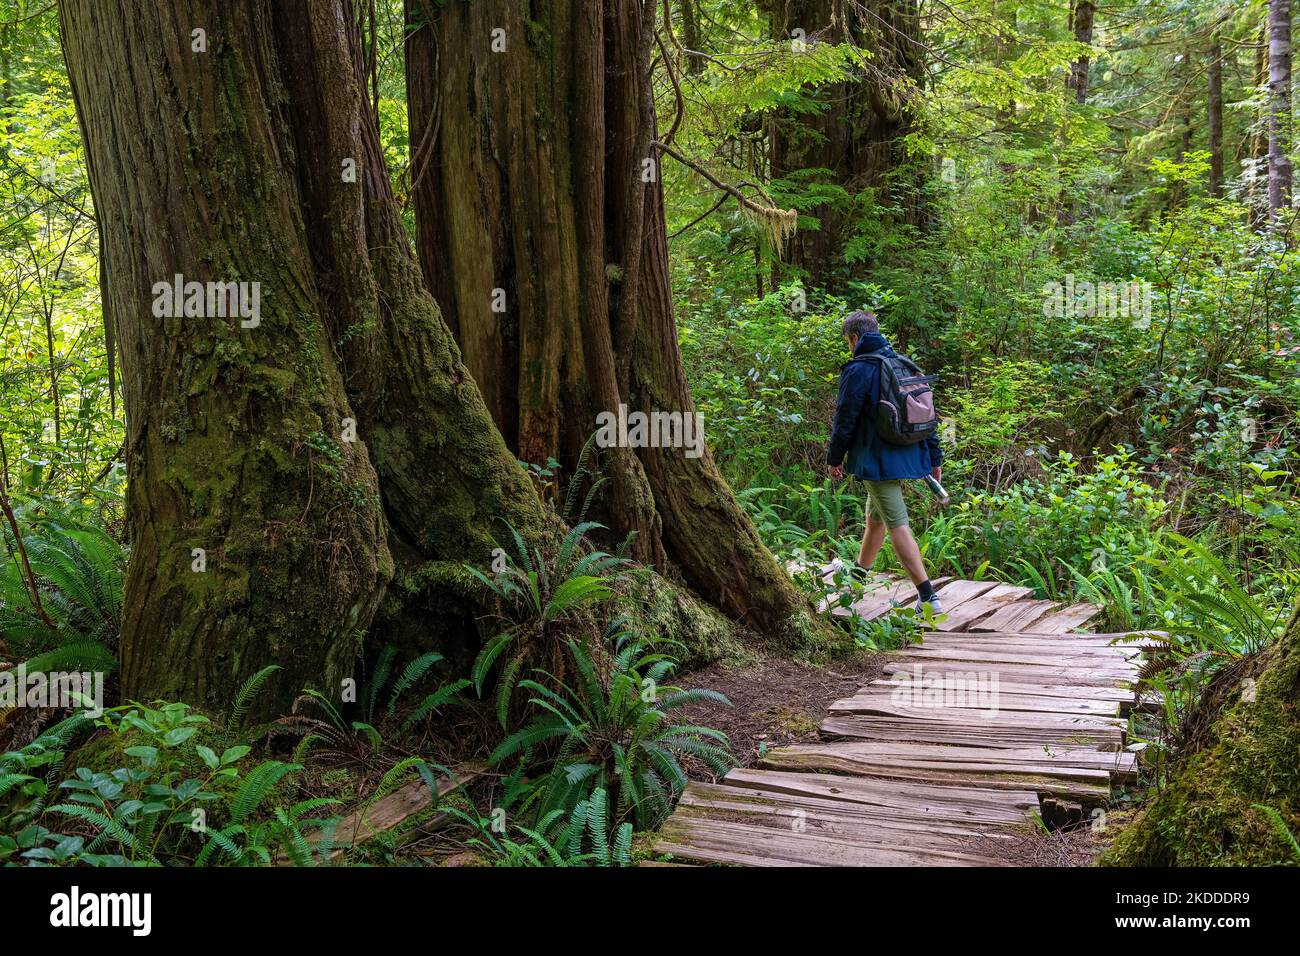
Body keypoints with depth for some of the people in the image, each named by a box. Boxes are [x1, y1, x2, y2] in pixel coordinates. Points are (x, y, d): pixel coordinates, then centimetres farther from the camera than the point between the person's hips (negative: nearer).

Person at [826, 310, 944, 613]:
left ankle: (928, 597, -12)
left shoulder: (857, 370, -11)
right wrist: (935, 458, 19)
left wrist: (834, 457, 4)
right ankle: (859, 574, 42)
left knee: (897, 526, -7)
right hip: (908, 457, 8)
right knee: (875, 516, 24)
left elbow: (845, 419, -10)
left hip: (878, 460, -8)